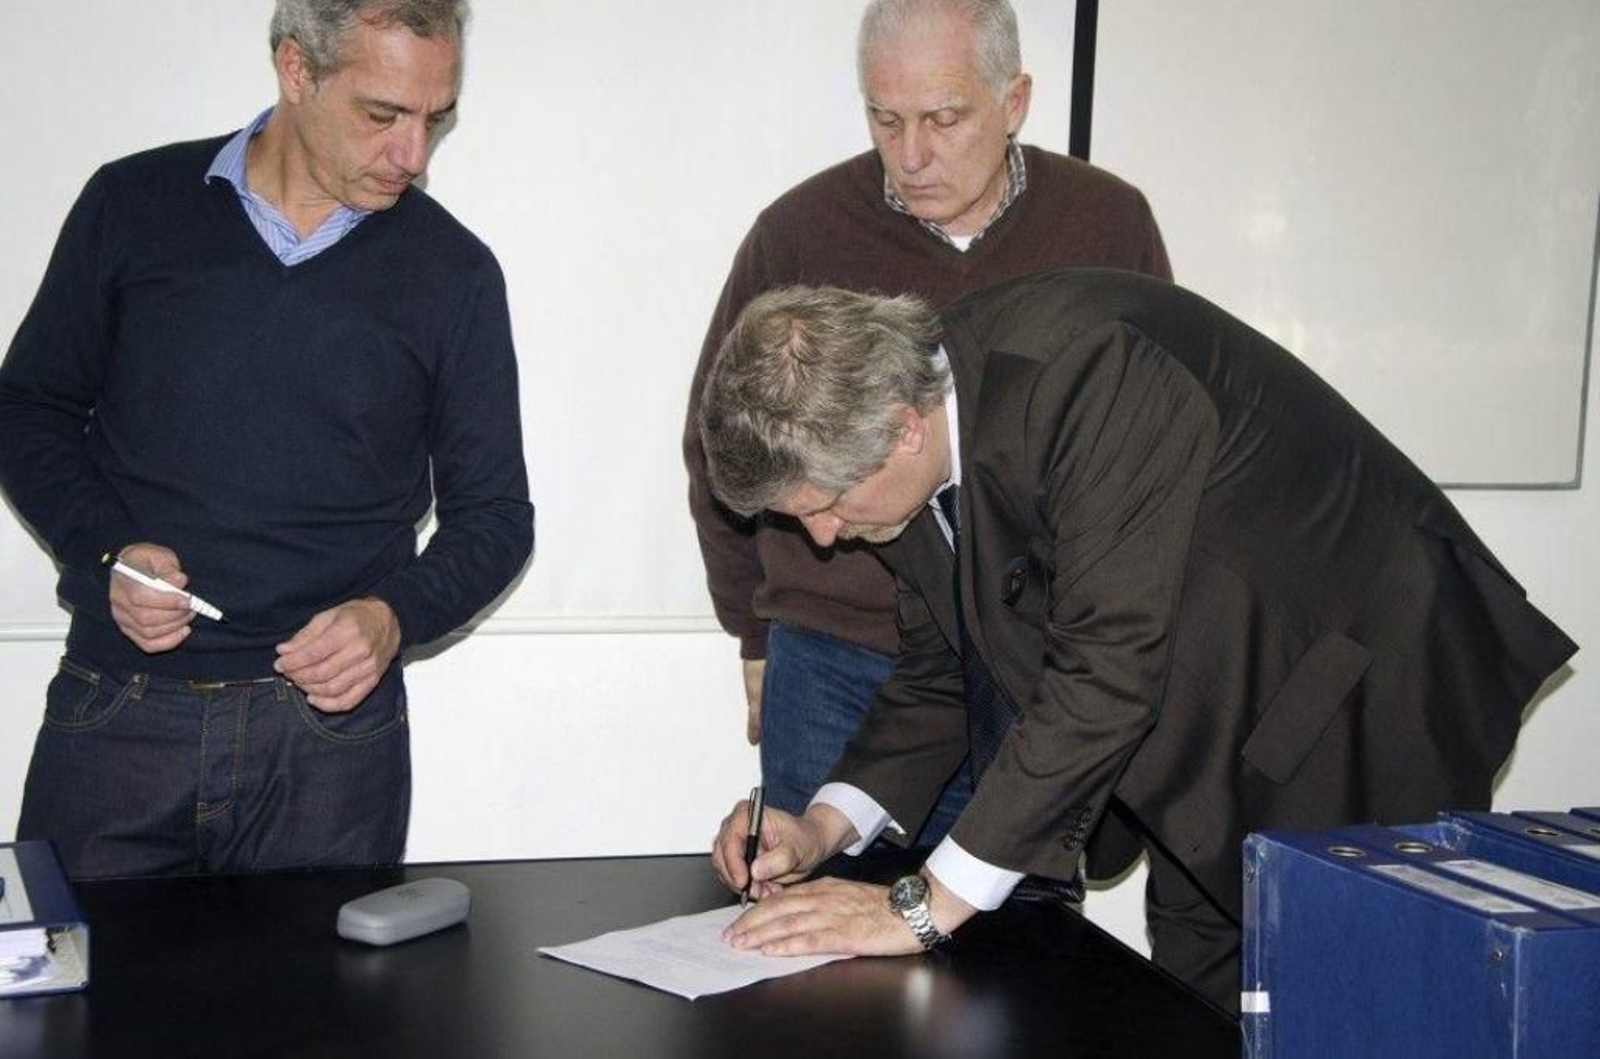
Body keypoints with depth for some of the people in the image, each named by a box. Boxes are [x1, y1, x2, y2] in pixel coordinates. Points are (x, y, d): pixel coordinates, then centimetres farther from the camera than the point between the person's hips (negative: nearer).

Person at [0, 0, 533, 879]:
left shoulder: (453, 272, 3)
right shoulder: (133, 205, 4)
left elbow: (493, 512, 7)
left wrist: (395, 615, -12)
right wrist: (104, 552, -7)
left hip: (330, 727, 0)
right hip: (115, 714, 1)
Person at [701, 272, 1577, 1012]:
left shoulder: (1084, 368, -32)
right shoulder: (917, 453, -6)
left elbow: (1110, 664, -34)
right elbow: (941, 672, 6)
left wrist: (928, 905, -31)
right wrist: (825, 826, -9)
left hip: (1360, 689, -7)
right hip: (1204, 722, 8)